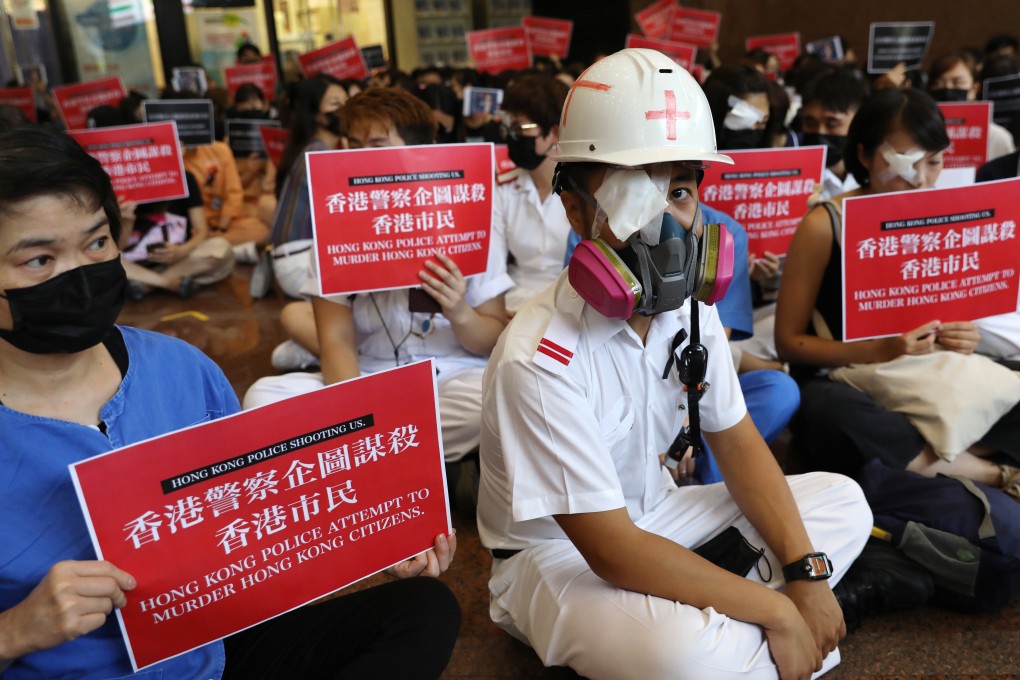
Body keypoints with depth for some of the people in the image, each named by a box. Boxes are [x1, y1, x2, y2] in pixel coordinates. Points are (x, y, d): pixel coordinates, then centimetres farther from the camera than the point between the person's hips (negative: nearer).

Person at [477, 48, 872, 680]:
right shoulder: (539, 361, -31)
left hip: (651, 515, 8)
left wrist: (806, 574, -10)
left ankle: (722, 628, -8)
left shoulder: (691, 308, -9)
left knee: (842, 499, 6)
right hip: (554, 555, -7)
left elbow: (736, 441, 1)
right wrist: (776, 609, -21)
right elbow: (613, 553, -28)